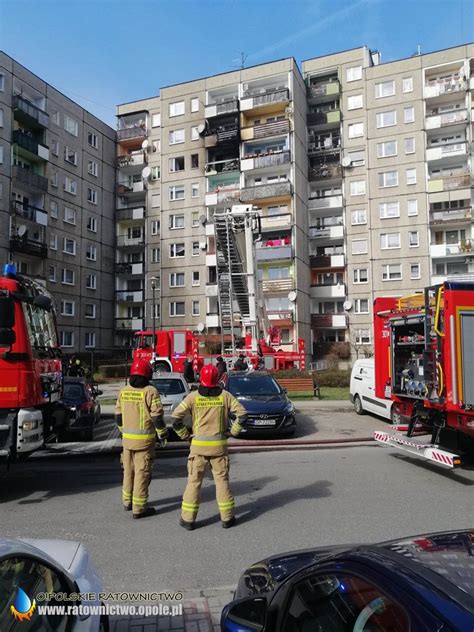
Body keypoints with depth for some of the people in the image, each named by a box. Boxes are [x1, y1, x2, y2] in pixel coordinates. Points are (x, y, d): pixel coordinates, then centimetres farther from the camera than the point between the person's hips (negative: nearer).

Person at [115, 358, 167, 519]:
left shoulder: (123, 391, 4)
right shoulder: (150, 391, -14)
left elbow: (118, 415, 10)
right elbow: (157, 416, -14)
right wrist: (163, 435, -2)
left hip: (127, 438, 6)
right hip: (144, 439, -6)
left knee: (128, 470, 18)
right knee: (142, 472, 1)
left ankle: (127, 502, 31)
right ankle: (139, 508, 7)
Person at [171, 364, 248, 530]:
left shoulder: (193, 397, -5)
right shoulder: (225, 396, -3)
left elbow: (176, 417, -10)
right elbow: (242, 414, -6)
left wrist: (184, 435, 3)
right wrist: (233, 431, 6)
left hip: (198, 445, -1)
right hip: (219, 445, 1)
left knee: (194, 481, 8)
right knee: (222, 480, 11)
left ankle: (188, 519, 13)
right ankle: (227, 518, 17)